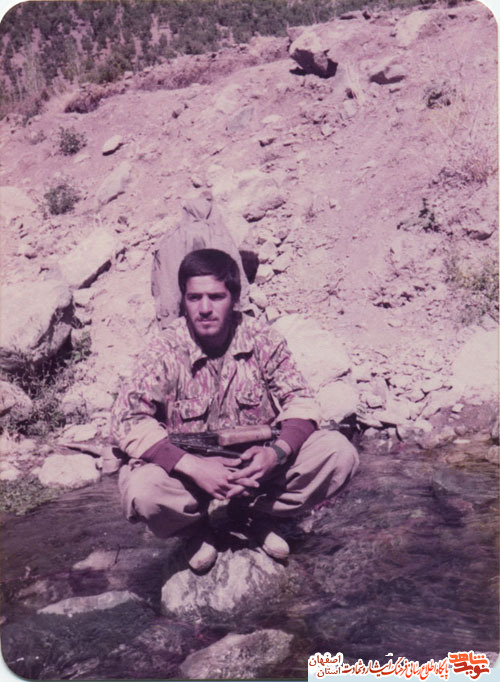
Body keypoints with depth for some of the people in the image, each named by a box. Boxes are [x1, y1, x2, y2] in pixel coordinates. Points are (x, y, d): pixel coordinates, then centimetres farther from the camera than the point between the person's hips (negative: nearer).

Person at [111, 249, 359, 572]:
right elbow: (127, 420, -24)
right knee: (140, 488, -34)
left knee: (339, 452, -18)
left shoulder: (263, 339, -9)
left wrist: (278, 452, -28)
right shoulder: (166, 351, -16)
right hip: (191, 469, -1)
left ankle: (256, 511, 7)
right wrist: (193, 466, -34)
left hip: (257, 465, 2)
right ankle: (197, 527, 5)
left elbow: (300, 401, -7)